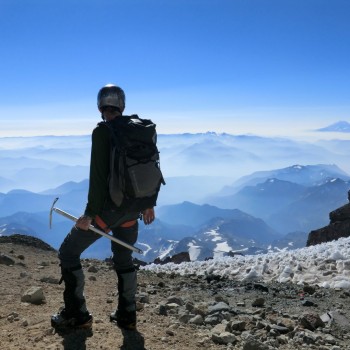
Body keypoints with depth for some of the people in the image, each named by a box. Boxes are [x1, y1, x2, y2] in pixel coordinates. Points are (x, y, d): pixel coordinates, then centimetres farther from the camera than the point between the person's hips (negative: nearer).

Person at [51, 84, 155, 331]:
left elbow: (98, 176, -19)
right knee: (124, 259, 23)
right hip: (133, 207, 6)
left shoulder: (102, 132, -13)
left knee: (68, 253, 11)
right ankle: (127, 316, 29)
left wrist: (89, 214, -13)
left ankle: (77, 315, 16)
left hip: (108, 207, -6)